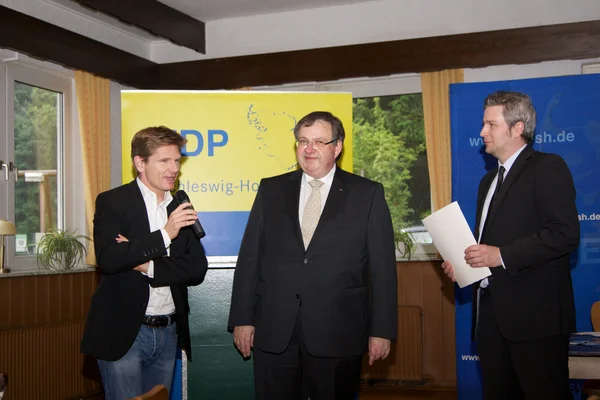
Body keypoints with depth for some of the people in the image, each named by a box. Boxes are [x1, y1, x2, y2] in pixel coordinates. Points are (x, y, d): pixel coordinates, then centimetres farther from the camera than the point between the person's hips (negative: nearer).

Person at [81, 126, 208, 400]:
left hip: (168, 333, 5)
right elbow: (108, 259, -19)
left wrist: (148, 265, -13)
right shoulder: (112, 202, -4)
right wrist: (164, 234, -24)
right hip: (124, 333, -4)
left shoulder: (181, 209, 10)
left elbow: (197, 269, 2)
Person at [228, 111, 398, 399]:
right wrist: (242, 319, 2)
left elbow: (382, 267, -1)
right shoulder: (271, 190, 8)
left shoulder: (367, 194, 2)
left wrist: (381, 330, -4)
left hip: (338, 334, -2)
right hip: (274, 333, 2)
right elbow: (249, 258, 7)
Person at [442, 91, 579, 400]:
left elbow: (565, 233, -18)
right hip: (492, 310, 9)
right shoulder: (489, 180, 21)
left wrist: (502, 255, -20)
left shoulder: (547, 168, -7)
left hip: (534, 312, -8)